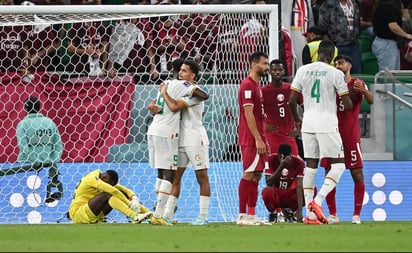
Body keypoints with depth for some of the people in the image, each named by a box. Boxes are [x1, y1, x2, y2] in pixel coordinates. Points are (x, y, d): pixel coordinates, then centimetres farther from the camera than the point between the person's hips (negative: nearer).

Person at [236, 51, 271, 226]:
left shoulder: (256, 85, 19)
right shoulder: (248, 85, -12)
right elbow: (248, 114, -18)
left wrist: (263, 139, 20)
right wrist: (258, 139, -21)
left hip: (258, 139, 10)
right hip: (251, 139, -10)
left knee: (256, 175, 8)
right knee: (249, 175, -10)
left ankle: (251, 215, 10)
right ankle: (243, 215, -9)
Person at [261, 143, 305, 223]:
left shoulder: (298, 162, -15)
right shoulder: (271, 159, -15)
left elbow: (300, 187, -24)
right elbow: (269, 183, -25)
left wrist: (299, 211, -34)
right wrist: (281, 166, -37)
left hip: (290, 197, 2)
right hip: (276, 195, -2)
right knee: (267, 192, -38)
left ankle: (290, 211, -1)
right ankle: (273, 212, -4)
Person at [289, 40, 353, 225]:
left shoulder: (303, 70, 5)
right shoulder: (335, 73, -6)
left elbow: (292, 100, 4)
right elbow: (347, 105, -5)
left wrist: (297, 120, 20)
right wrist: (349, 104, 19)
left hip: (308, 124, 5)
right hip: (327, 124, -5)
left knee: (310, 166, 9)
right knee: (338, 165, 4)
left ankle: (309, 214, 5)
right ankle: (318, 201, -16)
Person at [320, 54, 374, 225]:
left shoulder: (357, 84, 0)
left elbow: (370, 101, -16)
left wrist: (363, 91, -36)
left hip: (351, 135, -4)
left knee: (357, 175, -6)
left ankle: (356, 215, -3)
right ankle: (332, 214, 8)